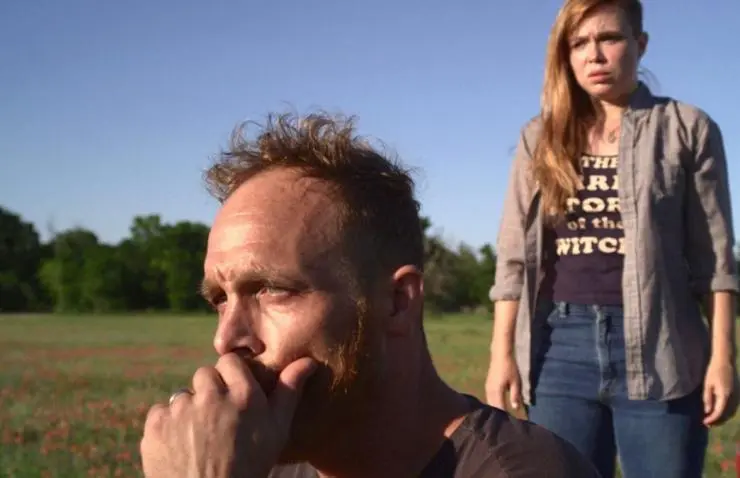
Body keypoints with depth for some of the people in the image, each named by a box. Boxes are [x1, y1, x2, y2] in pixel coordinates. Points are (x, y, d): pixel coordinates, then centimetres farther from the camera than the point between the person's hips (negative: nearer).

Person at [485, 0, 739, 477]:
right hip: (562, 345, 2)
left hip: (658, 347, -2)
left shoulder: (688, 129, 4)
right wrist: (502, 353, 2)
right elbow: (515, 257, 8)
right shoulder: (541, 138, 11)